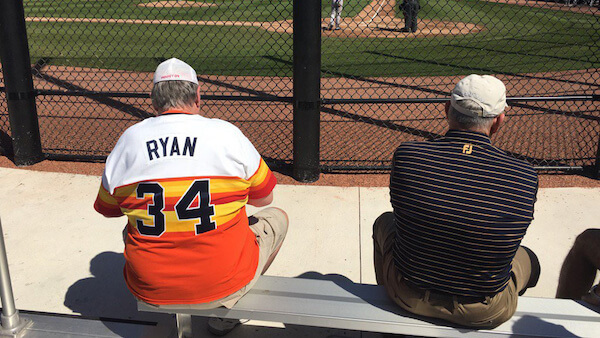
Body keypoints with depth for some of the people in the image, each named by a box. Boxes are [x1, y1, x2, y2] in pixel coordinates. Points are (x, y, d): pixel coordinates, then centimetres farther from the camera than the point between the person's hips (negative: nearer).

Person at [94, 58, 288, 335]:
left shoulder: (129, 139, -4)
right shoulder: (226, 133, -10)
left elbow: (107, 209, 10)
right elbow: (264, 198, 4)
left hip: (150, 290, 4)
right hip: (224, 285, -3)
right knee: (277, 217, 23)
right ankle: (224, 313, 18)